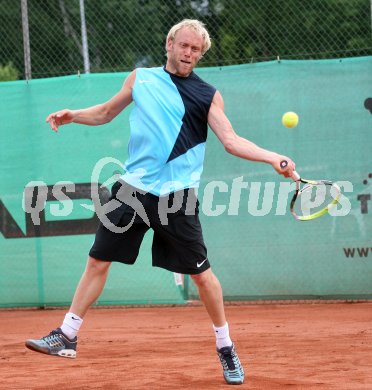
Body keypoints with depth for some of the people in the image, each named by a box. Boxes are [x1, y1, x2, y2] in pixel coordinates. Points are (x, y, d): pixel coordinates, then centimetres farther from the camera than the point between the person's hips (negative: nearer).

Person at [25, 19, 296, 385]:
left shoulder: (208, 96, 2)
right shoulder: (141, 78, 9)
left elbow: (231, 140, -6)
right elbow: (106, 112, 21)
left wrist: (273, 157, -21)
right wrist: (72, 115, 4)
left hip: (176, 196, -2)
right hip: (132, 189, 2)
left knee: (201, 273, -1)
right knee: (97, 261, 3)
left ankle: (226, 347, 15)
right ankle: (66, 336, 13)